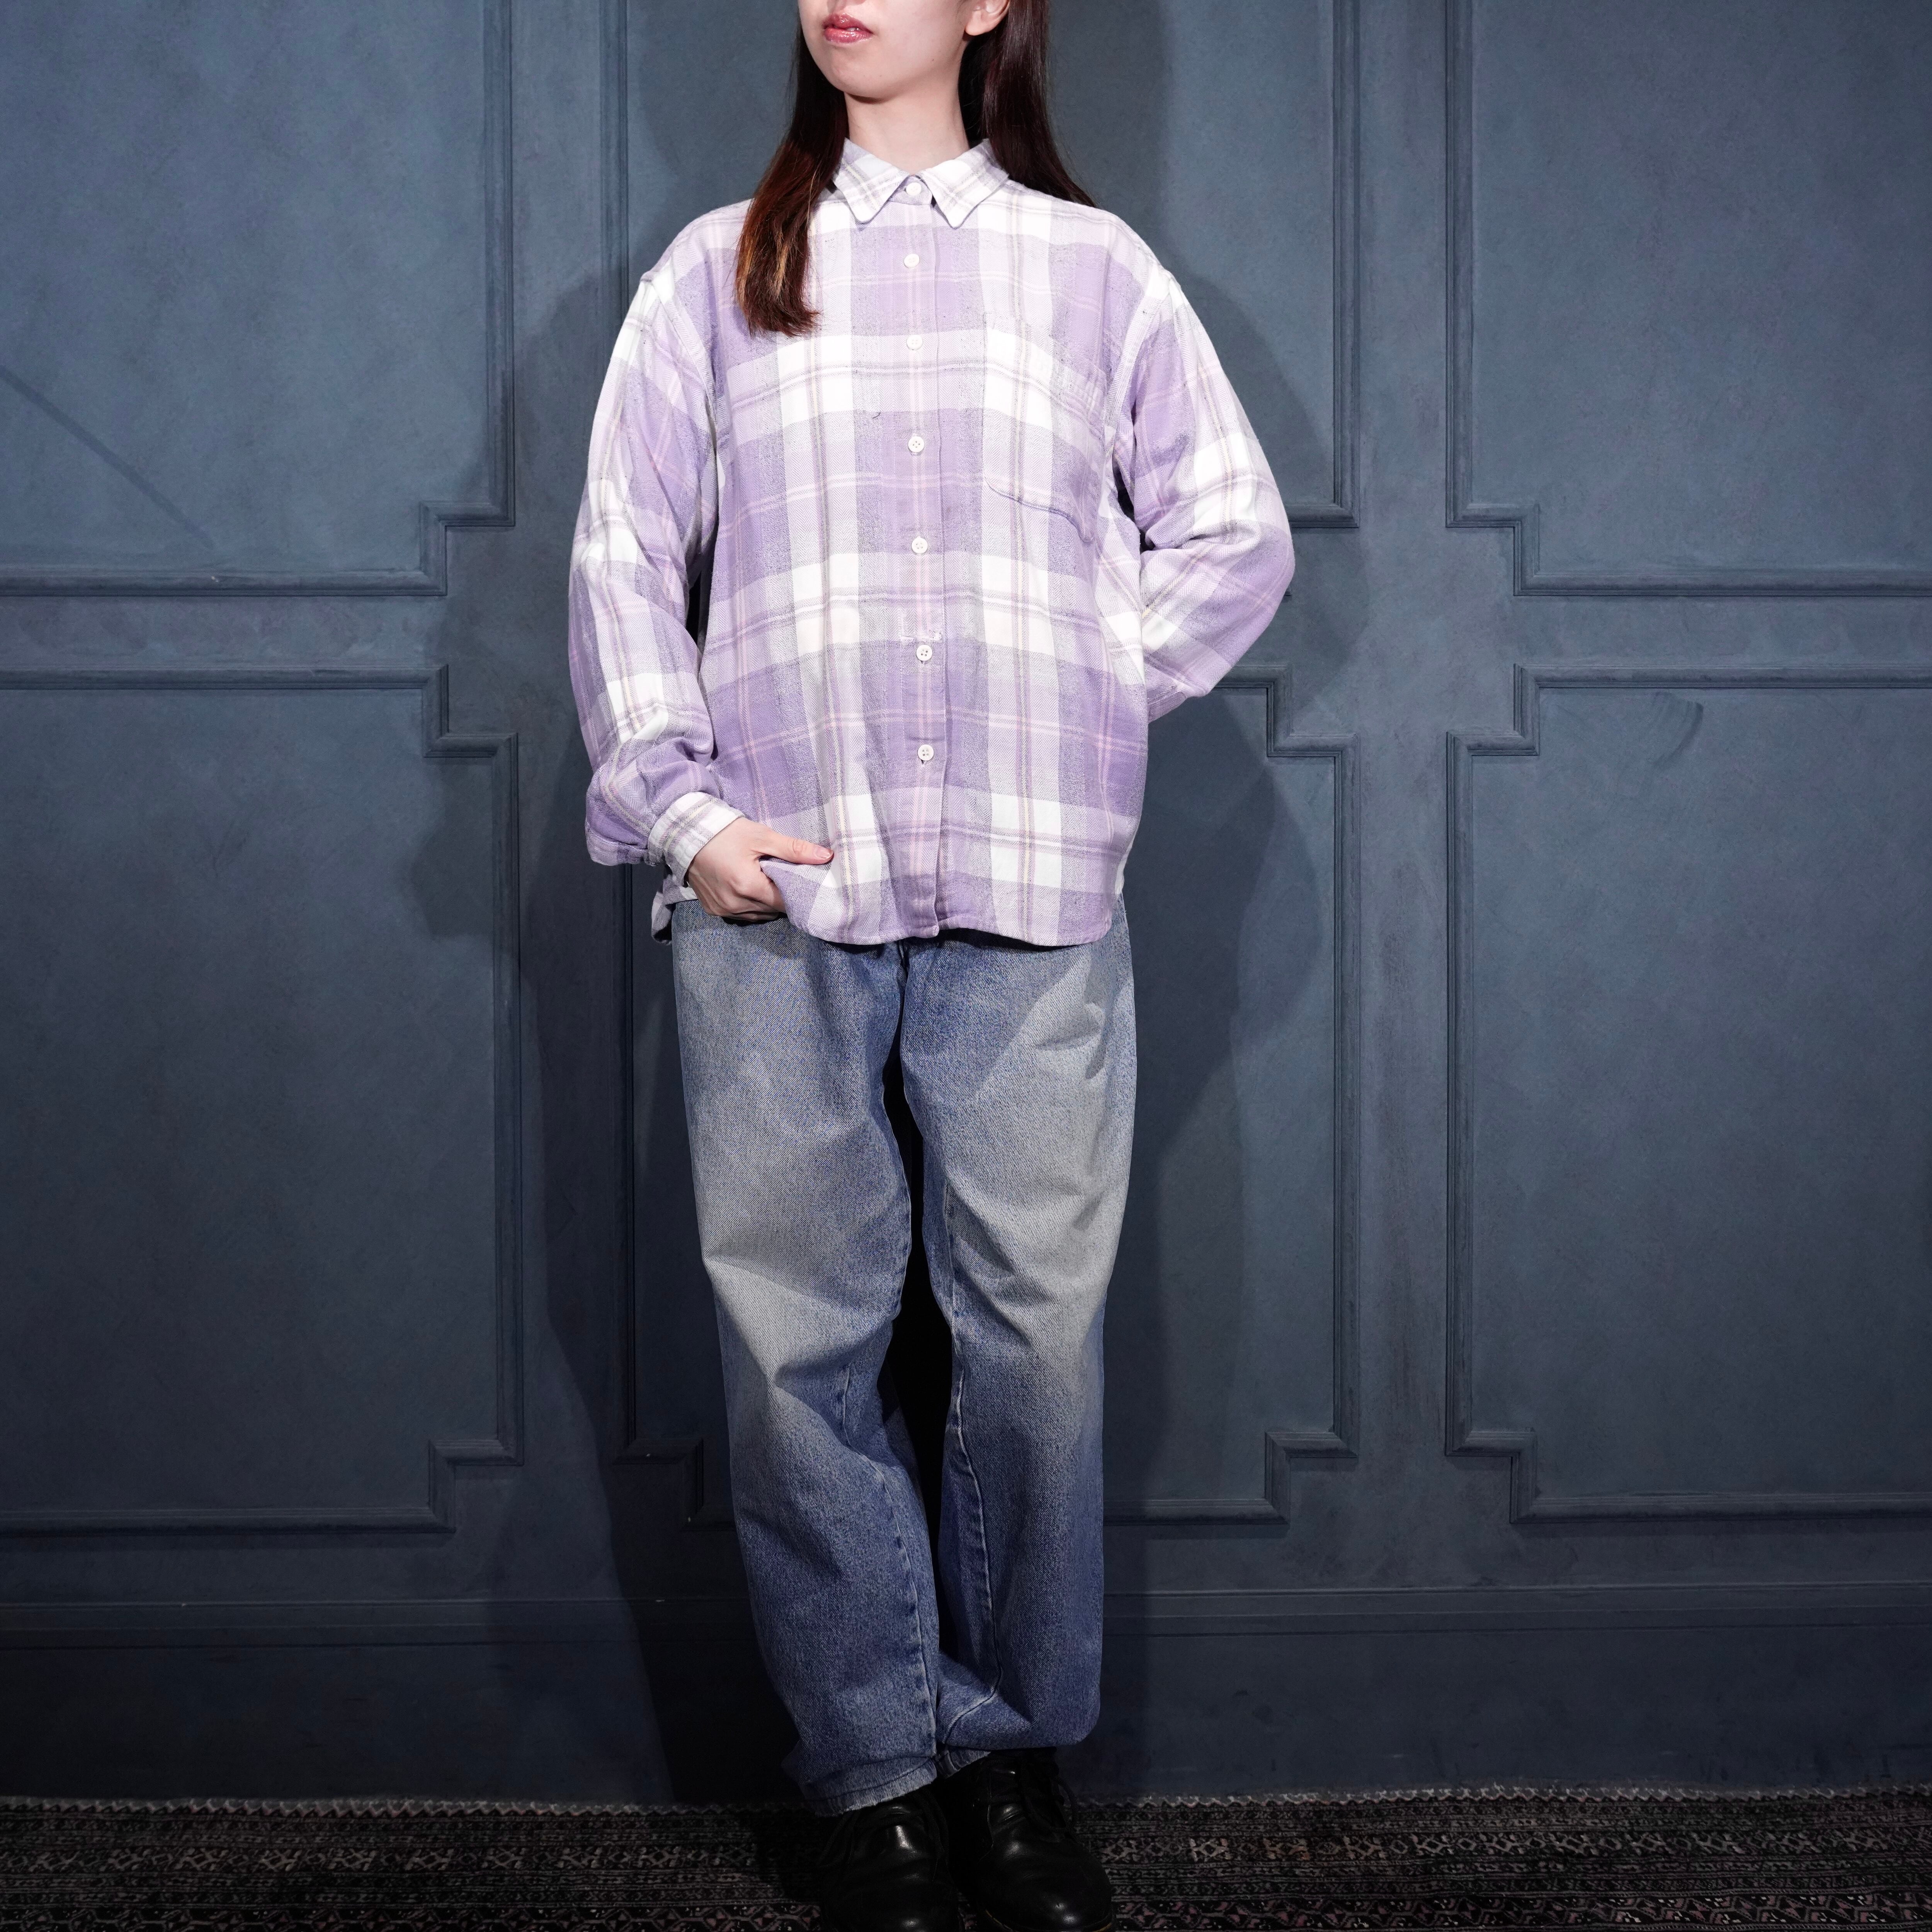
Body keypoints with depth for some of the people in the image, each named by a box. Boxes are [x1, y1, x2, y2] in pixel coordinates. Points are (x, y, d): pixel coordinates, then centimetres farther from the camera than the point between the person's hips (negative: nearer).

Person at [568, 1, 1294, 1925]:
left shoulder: (1092, 267, 12)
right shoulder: (719, 270, 13)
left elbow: (1237, 534, 16)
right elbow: (621, 556, 9)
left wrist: (1088, 685, 4)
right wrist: (678, 806, -1)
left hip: (1034, 893, 0)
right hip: (779, 897, 1)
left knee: (1036, 1333, 1)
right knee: (798, 1339, 1)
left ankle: (1013, 1755, 18)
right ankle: (876, 1777, 14)